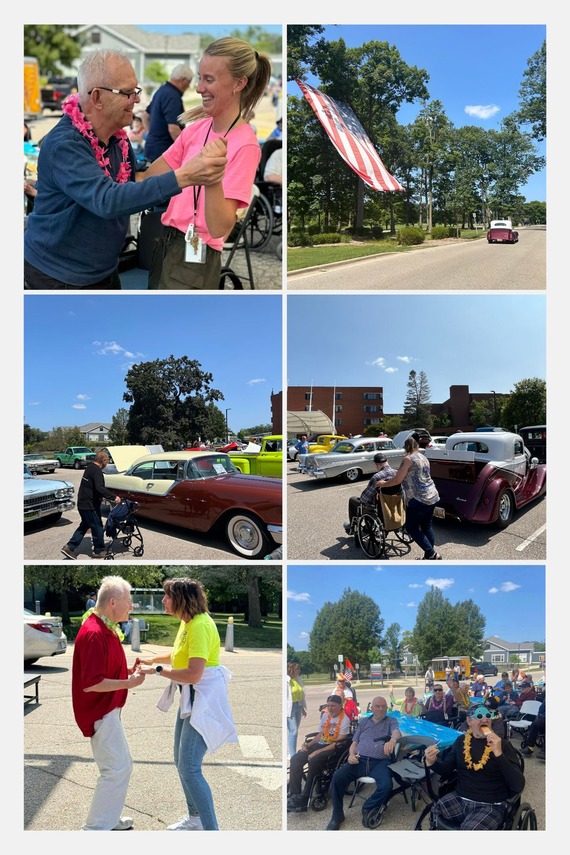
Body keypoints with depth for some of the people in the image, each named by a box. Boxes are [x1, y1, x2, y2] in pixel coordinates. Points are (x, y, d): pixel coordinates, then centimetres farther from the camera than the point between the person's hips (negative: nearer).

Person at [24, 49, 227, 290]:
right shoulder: (63, 144, -25)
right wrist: (183, 177, -46)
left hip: (104, 271, 7)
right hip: (57, 275, -7)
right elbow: (106, 200, -38)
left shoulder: (117, 136, 0)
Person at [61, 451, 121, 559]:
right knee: (97, 527, 3)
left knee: (84, 525, 18)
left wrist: (109, 496, 29)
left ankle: (69, 547, 14)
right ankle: (99, 551, 15)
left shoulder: (90, 467, 12)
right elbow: (99, 488, -32)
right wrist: (113, 497, -31)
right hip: (90, 505, -10)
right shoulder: (97, 470, -20)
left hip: (82, 504, 10)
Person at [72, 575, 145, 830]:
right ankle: (96, 827, 8)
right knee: (116, 769, -3)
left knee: (121, 766, 20)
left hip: (108, 710, 10)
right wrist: (129, 683, -21)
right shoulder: (93, 634, -25)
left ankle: (109, 818, 33)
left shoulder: (105, 629, 7)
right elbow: (91, 683, -28)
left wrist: (128, 672, 3)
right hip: (100, 712, -10)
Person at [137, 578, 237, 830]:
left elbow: (193, 674, -30)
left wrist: (158, 670, -19)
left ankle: (211, 829, -1)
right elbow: (178, 655, 24)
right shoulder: (186, 622, 7)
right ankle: (195, 818, 37)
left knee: (189, 767, -11)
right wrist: (150, 660, 14)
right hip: (190, 696, 10)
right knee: (181, 761, 19)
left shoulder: (200, 625, -24)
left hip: (204, 699, -10)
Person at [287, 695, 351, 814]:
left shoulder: (344, 719, -10)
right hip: (320, 744, 7)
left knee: (313, 761, -34)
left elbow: (339, 742, -17)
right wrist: (308, 744, -2)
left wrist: (318, 752, -20)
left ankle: (304, 799, -25)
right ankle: (294, 795, -12)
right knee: (295, 759, -15)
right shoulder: (325, 715, 13)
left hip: (334, 749, -7)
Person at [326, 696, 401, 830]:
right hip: (360, 760, 2)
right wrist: (351, 755, -3)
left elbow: (397, 733, -12)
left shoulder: (391, 721, 12)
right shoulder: (364, 722, 22)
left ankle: (368, 808, -2)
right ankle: (337, 815, -5)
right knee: (337, 777, -22)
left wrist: (392, 740, -38)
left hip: (380, 762, -2)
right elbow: (354, 743, 21)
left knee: (386, 786, -32)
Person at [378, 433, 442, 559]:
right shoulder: (424, 458, 15)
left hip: (418, 499, -8)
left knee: (411, 528, 3)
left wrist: (383, 484, 3)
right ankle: (432, 553, 16)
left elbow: (397, 480, -11)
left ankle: (432, 554, -1)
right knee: (427, 526, 18)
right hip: (433, 496, 8)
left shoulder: (408, 459, -11)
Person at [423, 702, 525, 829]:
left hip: (490, 806, -6)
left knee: (469, 829, -33)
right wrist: (432, 762, -7)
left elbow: (518, 786, -13)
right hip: (459, 799, 6)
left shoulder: (502, 744, -4)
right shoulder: (462, 740, 8)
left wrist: (499, 754, -26)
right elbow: (446, 770, 16)